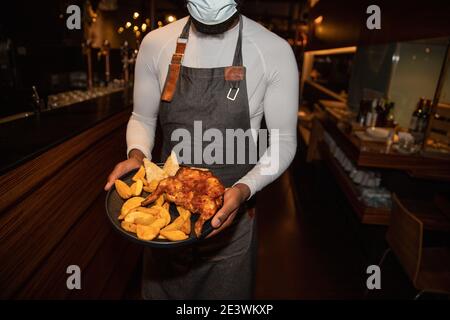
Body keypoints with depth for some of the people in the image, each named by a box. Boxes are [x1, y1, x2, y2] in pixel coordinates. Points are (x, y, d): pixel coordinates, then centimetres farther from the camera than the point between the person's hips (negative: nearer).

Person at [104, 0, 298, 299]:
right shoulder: (156, 43, -4)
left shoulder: (274, 51, -12)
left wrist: (245, 189, -25)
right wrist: (137, 155, -15)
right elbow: (143, 118, 6)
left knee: (226, 294, 23)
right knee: (162, 289, 26)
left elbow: (283, 140, -8)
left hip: (230, 210, -1)